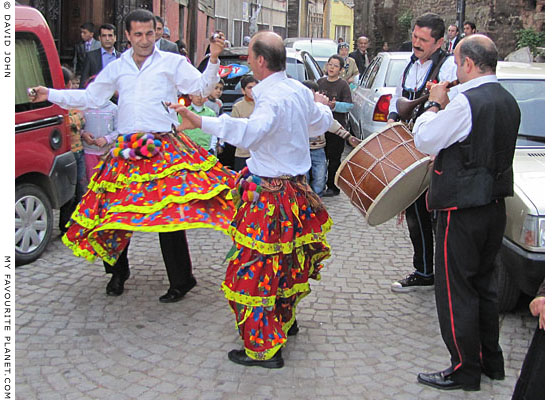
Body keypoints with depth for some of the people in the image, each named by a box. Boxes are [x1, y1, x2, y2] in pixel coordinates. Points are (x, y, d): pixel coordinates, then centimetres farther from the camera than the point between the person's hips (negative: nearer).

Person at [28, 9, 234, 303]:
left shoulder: (172, 62, 6)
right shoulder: (117, 68, 16)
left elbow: (201, 87, 0)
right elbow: (91, 96, 20)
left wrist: (213, 60, -14)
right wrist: (51, 95, 14)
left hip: (164, 148, -4)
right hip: (126, 149, 4)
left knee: (168, 213, -8)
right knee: (114, 210, 6)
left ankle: (180, 281, 3)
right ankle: (118, 270, 28)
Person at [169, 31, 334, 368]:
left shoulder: (272, 97, -22)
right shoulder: (300, 91, 5)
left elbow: (251, 132, -42)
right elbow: (321, 124, 24)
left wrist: (201, 122, -50)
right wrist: (322, 106, 48)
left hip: (269, 195, -10)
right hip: (296, 186, 10)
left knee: (256, 268, -2)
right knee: (286, 259, 24)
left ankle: (265, 348, 4)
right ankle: (286, 321, 43)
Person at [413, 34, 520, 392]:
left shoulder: (466, 102, -20)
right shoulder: (508, 101, 8)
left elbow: (424, 141, -12)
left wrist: (434, 105, 1)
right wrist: (446, 107, 11)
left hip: (463, 209, -9)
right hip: (495, 205, 9)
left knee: (455, 291, 2)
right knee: (484, 284, 19)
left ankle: (465, 370, 10)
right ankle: (491, 361, 29)